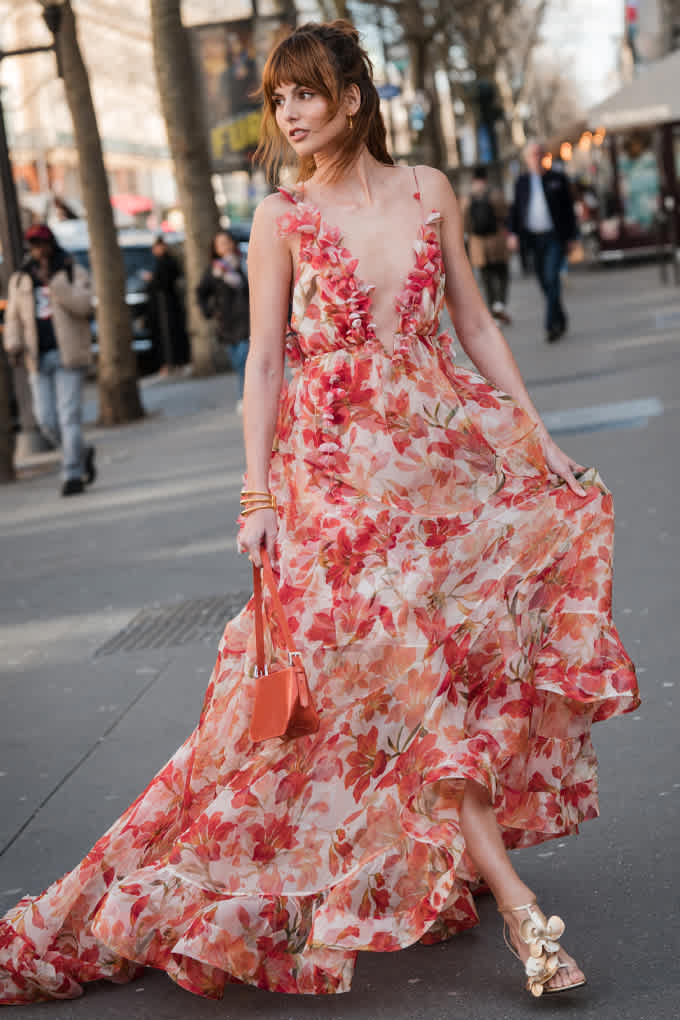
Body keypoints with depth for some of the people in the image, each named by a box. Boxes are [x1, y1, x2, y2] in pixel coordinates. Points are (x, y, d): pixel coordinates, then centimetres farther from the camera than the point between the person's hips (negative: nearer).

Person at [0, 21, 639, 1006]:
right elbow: (264, 362, -3)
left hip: (442, 445, 5)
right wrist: (259, 496, -10)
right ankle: (516, 904, -10)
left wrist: (539, 434, 7)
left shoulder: (428, 190, 7)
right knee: (404, 663, -11)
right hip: (337, 462, -4)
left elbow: (474, 321, 11)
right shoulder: (281, 216, -1)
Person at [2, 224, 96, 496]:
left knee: (69, 416, -10)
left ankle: (73, 475, -5)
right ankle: (82, 453, 23)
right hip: (39, 359, 4)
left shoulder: (75, 273, 2)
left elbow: (82, 305, -14)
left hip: (68, 356, -4)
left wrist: (52, 280, -21)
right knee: (47, 420, -1)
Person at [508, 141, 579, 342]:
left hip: (555, 237, -3)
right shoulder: (521, 181, 10)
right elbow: (516, 209, 9)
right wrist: (514, 233, -5)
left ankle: (551, 324, -18)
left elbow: (568, 208, 5)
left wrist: (571, 236, 2)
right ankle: (561, 320, 23)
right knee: (544, 281, 7)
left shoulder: (557, 179, 4)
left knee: (551, 277, -16)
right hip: (534, 239, 3)